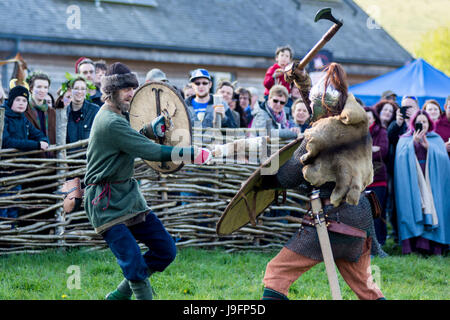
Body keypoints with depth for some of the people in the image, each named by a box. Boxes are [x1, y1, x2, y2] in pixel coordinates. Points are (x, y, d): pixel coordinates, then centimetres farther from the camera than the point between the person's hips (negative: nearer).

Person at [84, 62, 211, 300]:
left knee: (166, 250, 7)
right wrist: (191, 153, -23)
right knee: (134, 264, -17)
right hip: (107, 202, -10)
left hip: (128, 193, 10)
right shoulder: (111, 123, -20)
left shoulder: (120, 114, 11)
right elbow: (151, 152, -25)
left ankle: (120, 295, 18)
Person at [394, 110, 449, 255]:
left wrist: (428, 147, -9)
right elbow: (401, 157, -3)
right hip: (412, 182, -1)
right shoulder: (405, 139, 14)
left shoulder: (436, 139, 17)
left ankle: (432, 244, -11)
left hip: (431, 181, 1)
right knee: (414, 208, -12)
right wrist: (413, 143, -11)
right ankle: (413, 243, -16)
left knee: (432, 208, -9)